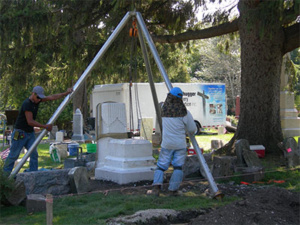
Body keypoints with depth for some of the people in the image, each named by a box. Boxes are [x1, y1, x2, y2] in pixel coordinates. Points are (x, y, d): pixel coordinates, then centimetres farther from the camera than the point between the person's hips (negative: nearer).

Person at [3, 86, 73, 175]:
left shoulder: (37, 100, 2)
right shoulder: (27, 104, -22)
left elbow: (52, 97, 6)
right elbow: (30, 122, -25)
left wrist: (66, 93, 4)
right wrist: (45, 126, -23)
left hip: (30, 132, 8)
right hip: (20, 133, -7)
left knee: (34, 154, -2)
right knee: (14, 155, 2)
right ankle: (6, 173, 16)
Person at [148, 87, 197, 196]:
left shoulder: (164, 109, -1)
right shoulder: (184, 111, -9)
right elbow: (192, 129, -4)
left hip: (167, 144, 2)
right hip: (180, 144, -2)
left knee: (161, 166, 7)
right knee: (178, 167, 8)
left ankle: (156, 187, -9)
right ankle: (173, 189, 5)